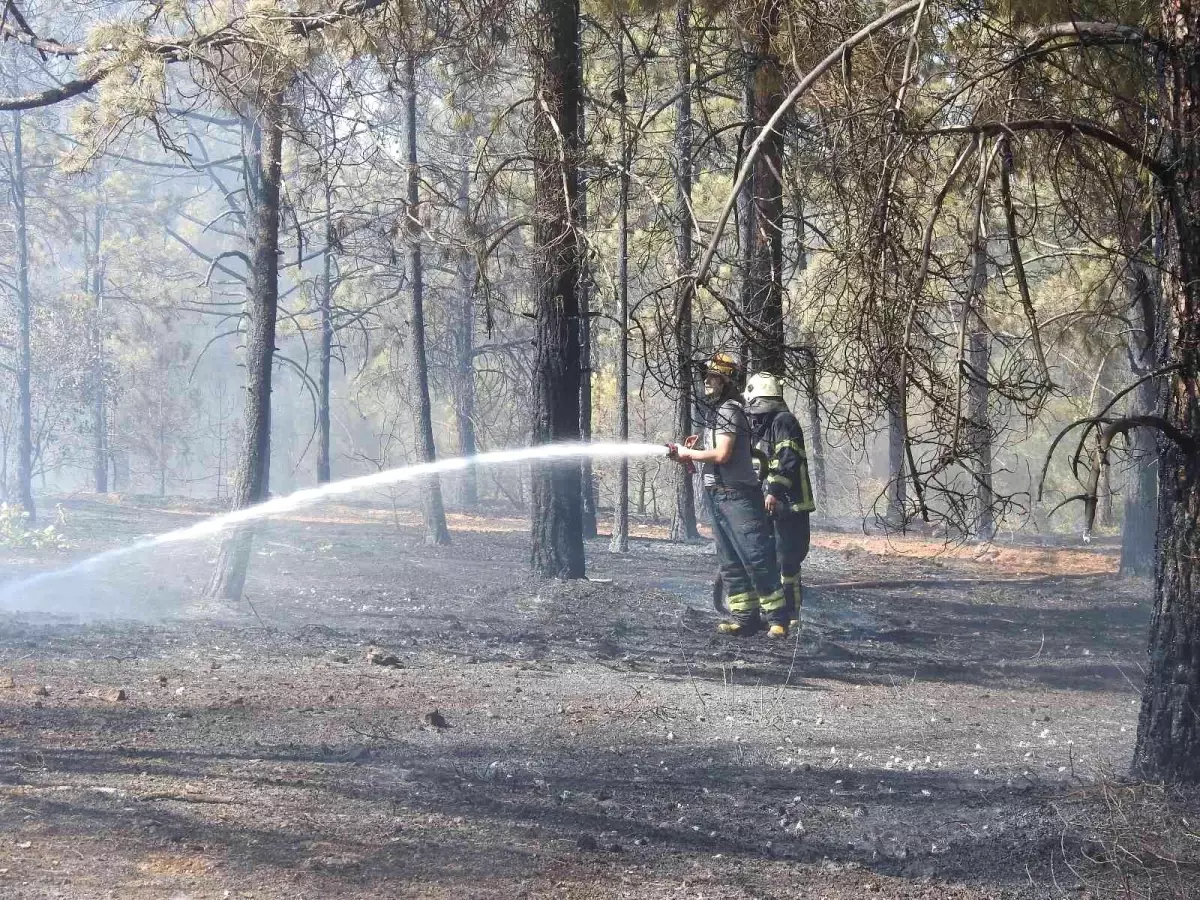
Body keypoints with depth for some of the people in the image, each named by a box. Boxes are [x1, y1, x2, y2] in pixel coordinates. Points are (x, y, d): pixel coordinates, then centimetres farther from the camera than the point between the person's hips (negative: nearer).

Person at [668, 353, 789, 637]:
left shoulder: (729, 410, -12)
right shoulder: (716, 411, 18)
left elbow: (721, 454, -20)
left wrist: (688, 453, -8)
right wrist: (691, 452, 7)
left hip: (737, 495, -10)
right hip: (718, 496, 10)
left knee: (756, 557, -11)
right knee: (729, 561, 8)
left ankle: (777, 618, -10)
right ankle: (744, 616, 10)